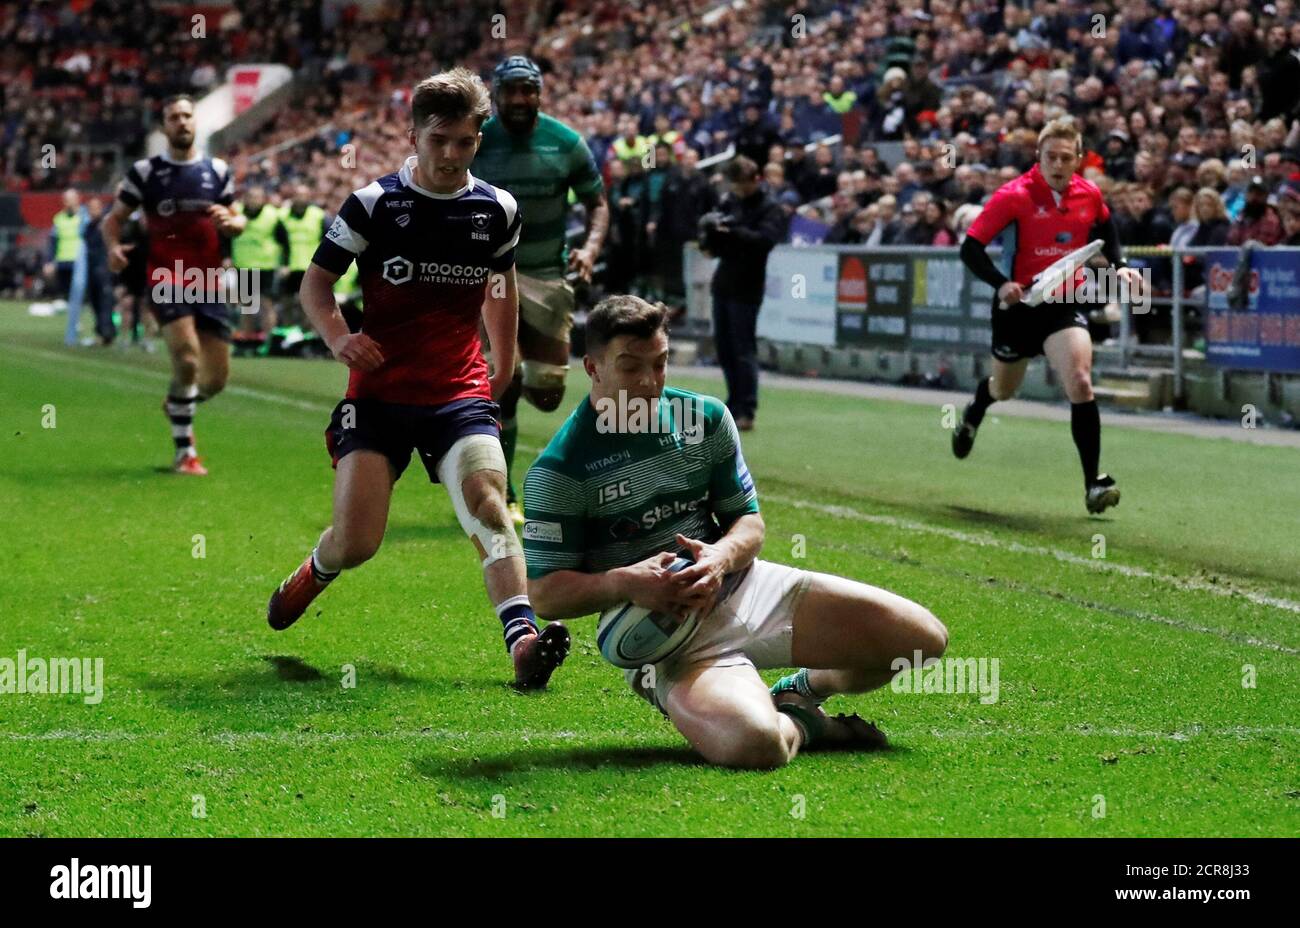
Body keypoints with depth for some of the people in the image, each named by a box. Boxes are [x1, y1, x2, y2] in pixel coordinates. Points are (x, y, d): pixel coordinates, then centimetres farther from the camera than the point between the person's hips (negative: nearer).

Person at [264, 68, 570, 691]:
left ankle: (523, 639, -37)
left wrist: (505, 368, 27)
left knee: (487, 499, -24)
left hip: (461, 393, 1)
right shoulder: (373, 205, -4)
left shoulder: (498, 211, 5)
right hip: (379, 393, -1)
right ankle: (313, 575, 30)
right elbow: (316, 280, 3)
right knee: (356, 541, -7)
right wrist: (336, 333, -17)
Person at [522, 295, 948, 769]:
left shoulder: (707, 417, 4)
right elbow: (544, 594, -9)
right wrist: (626, 582, -27)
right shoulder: (556, 472, -11)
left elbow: (750, 521, 9)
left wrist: (722, 556, -15)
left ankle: (804, 689, 22)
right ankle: (801, 726, 2)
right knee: (754, 743, -37)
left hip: (744, 587, 5)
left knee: (923, 636, -5)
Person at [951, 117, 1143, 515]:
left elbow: (1105, 228, 20)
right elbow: (971, 248, -18)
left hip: (1064, 304, 1)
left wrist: (1120, 266, 5)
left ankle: (1094, 482, -17)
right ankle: (973, 413, 60)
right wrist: (1001, 283, -32)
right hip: (1018, 304, -1)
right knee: (1004, 388, 20)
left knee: (1080, 383, -21)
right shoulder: (1013, 196, -17)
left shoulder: (1090, 194, -4)